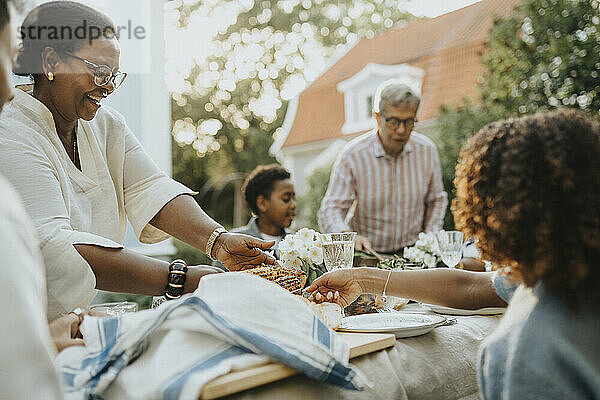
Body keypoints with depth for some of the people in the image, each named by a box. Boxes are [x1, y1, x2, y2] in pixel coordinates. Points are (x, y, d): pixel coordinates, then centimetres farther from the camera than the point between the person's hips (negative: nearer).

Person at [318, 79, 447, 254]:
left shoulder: (427, 151, 1)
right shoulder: (352, 156, -11)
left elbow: (436, 200, 16)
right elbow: (330, 209, -12)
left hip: (413, 253, 2)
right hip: (368, 255, -2)